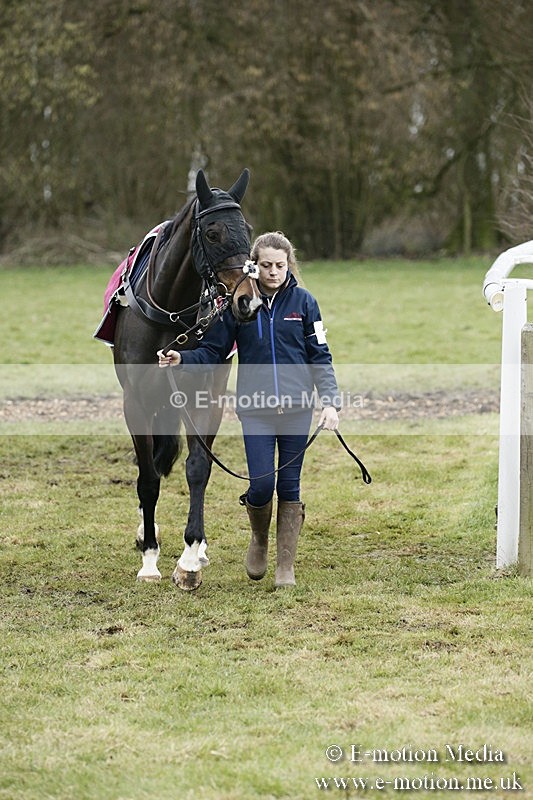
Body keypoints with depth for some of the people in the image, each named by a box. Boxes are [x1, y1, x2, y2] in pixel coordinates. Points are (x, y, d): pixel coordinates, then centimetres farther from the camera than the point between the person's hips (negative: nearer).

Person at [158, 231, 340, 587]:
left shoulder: (304, 301, 1)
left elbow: (320, 357, 4)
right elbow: (213, 351, 5)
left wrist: (330, 401, -6)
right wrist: (182, 359, -13)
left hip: (297, 407, 0)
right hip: (256, 408, 0)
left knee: (289, 486, 4)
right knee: (261, 485, -7)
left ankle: (286, 565, 15)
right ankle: (259, 540, 24)